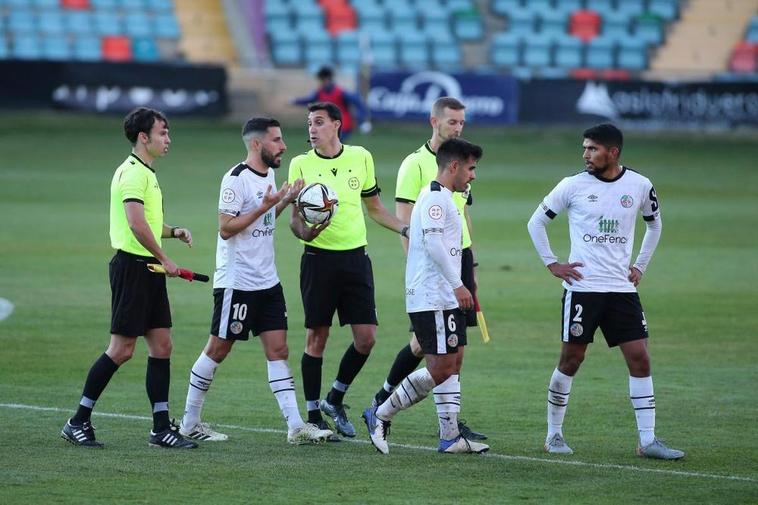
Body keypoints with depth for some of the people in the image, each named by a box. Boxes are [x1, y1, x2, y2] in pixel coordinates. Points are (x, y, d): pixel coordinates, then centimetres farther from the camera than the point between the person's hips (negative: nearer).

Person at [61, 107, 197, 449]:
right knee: (122, 349, -8)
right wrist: (164, 259, -17)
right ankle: (78, 422, 0)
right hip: (132, 266, -10)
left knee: (162, 346, 6)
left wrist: (174, 232, 13)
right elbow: (136, 224, -25)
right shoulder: (133, 173, -13)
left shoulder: (146, 173, 18)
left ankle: (161, 428, 7)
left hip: (148, 269, 10)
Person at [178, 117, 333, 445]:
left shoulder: (269, 174, 12)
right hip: (236, 281, -8)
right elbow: (226, 228, -18)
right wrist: (263, 207, -21)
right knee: (218, 349, 1)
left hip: (267, 280, 8)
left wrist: (285, 202, 7)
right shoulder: (236, 179, -15)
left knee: (278, 349, 2)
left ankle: (295, 426, -2)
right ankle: (190, 423, 12)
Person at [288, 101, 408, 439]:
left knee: (366, 337, -2)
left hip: (355, 257, 3)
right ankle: (313, 415, 10)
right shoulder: (301, 165, -1)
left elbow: (374, 207, 17)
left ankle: (335, 400, 18)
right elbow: (295, 218, 0)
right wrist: (303, 230, -22)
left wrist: (406, 229, 5)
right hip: (319, 258, -3)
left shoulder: (360, 157, 6)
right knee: (316, 337, 0)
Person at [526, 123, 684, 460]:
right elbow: (536, 222, 7)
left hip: (622, 289, 2)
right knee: (571, 359, 0)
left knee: (639, 357, -3)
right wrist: (552, 264, 1)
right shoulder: (574, 185, -3)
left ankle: (648, 440, -1)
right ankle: (554, 435, 13)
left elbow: (654, 224, 22)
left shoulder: (640, 186, 3)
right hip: (582, 287, -2)